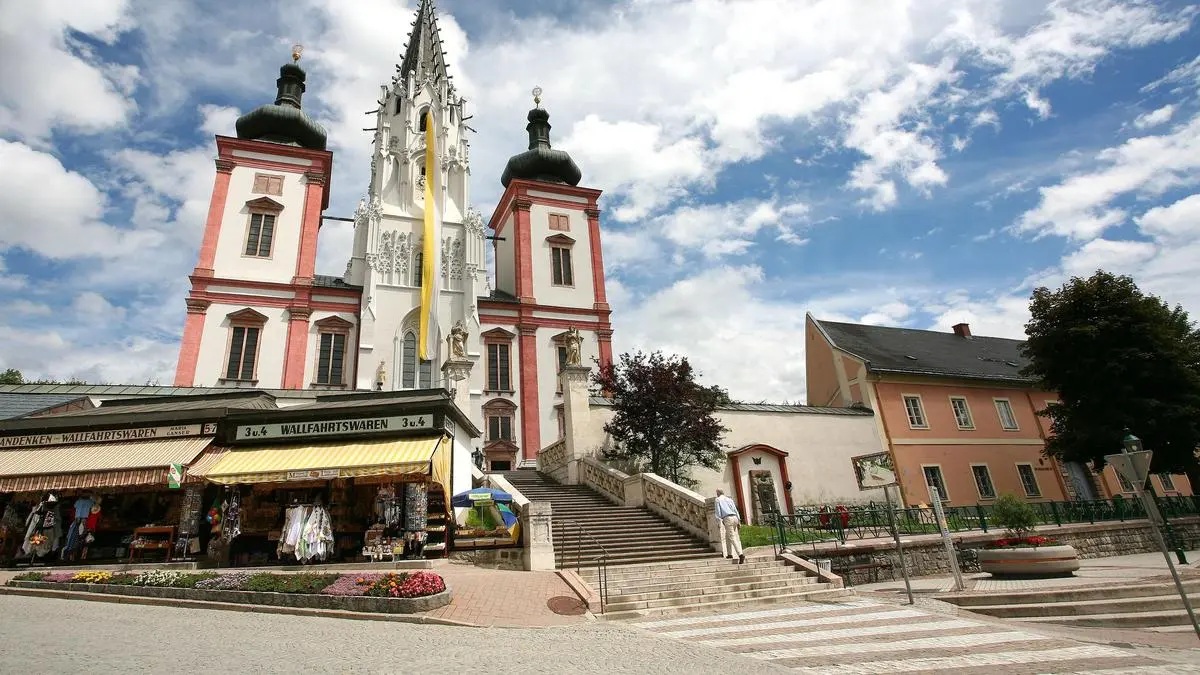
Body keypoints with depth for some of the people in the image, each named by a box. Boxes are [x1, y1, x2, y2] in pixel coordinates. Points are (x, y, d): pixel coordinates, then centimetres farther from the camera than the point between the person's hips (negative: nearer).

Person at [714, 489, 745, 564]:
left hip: (727, 518, -7)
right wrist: (739, 521, 17)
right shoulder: (729, 499, 23)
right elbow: (735, 510, 18)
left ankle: (740, 554, -25)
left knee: (732, 538, -11)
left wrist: (718, 521, 2)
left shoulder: (718, 500, 7)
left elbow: (718, 511, -2)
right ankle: (729, 554, 23)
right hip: (734, 517, 7)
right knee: (727, 536, 21)